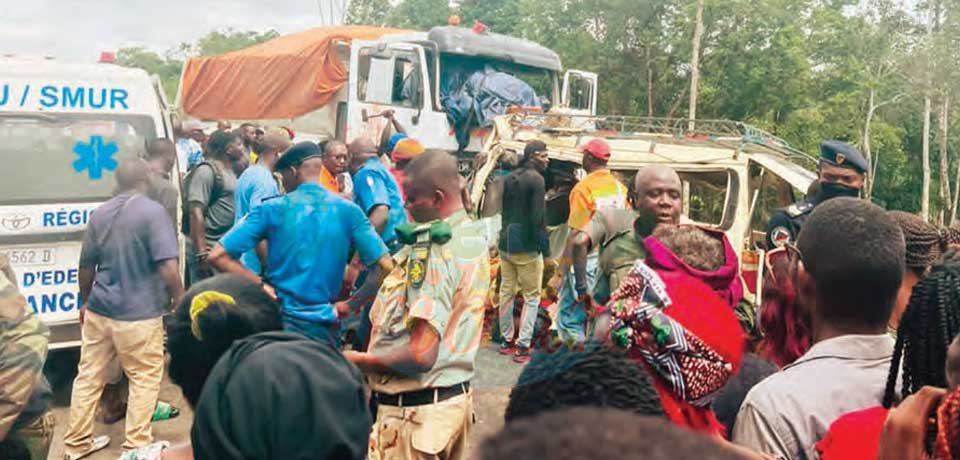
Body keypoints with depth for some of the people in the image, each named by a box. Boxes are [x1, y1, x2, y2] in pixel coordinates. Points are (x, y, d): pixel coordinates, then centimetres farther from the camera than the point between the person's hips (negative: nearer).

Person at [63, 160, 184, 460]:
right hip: (138, 314, -6)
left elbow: (86, 267, 14)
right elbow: (168, 268, -19)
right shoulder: (152, 211, -13)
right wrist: (180, 302, -6)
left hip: (98, 310, 6)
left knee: (88, 376, 16)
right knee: (145, 378, 8)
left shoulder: (100, 214, 6)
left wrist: (86, 302, 28)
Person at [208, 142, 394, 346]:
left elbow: (217, 256, -10)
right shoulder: (348, 211, -3)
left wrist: (262, 285, -6)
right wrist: (349, 305, -1)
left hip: (278, 320, -1)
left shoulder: (272, 209, -5)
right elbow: (386, 267, -7)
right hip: (324, 326, 1)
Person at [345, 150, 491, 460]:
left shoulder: (431, 249, -22)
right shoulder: (475, 238, 5)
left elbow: (421, 355, -26)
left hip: (415, 409, -9)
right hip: (457, 396, 9)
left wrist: (358, 360, -10)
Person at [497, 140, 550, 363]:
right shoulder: (536, 179, -13)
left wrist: (507, 235, 17)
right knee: (532, 297, 2)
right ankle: (522, 346, 0)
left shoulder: (509, 178, 11)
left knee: (506, 292, 14)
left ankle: (507, 340, 23)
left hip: (506, 244, 7)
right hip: (526, 246, -7)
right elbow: (537, 216, -18)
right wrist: (544, 243, -9)